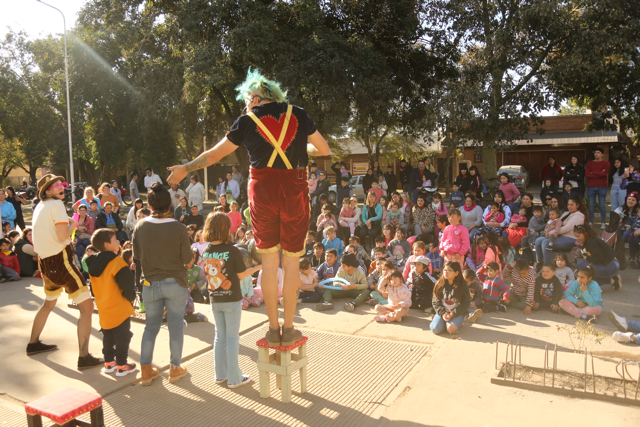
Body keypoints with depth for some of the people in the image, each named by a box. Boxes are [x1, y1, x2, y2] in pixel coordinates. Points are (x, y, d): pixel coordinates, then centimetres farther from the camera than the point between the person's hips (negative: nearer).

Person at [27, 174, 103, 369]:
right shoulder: (56, 204, -11)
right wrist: (73, 224, -3)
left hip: (45, 263, 9)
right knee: (87, 306, -8)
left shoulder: (39, 207, 13)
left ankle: (33, 344, 45)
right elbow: (62, 236, -20)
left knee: (48, 303, 31)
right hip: (60, 260, -9)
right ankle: (84, 357, -11)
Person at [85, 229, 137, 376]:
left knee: (108, 336, 19)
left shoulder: (93, 263, 6)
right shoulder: (116, 262, -20)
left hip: (103, 308, 8)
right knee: (123, 337, 4)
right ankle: (121, 366, 9)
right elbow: (127, 285, -20)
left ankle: (109, 362, 27)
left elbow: (93, 288, 14)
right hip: (120, 309, -8)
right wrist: (131, 298, -4)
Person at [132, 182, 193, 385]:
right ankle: (175, 368, 22)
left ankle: (146, 369, 23)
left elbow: (137, 257, 2)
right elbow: (188, 260, -12)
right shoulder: (179, 228, -17)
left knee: (151, 325, 16)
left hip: (150, 283, 3)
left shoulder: (140, 227, -8)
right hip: (175, 283, -2)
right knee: (175, 325, 10)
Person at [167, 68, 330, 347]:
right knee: (292, 260, 7)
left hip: (263, 190, 0)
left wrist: (185, 169, 25)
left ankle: (273, 329, 13)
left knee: (269, 260, 8)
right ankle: (289, 329, 12)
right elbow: (325, 150, 14)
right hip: (295, 190, 1)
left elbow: (215, 154, 11)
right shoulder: (298, 114, 7)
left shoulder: (247, 120, 5)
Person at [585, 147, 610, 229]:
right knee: (591, 205, 4)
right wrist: (600, 174, -8)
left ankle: (603, 222, 4)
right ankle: (590, 222, 9)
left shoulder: (606, 164, 4)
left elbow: (604, 173, -14)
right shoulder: (589, 164, 10)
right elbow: (587, 174, -4)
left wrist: (593, 172, -5)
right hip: (591, 187, 2)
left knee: (602, 205, -1)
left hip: (602, 187, -2)